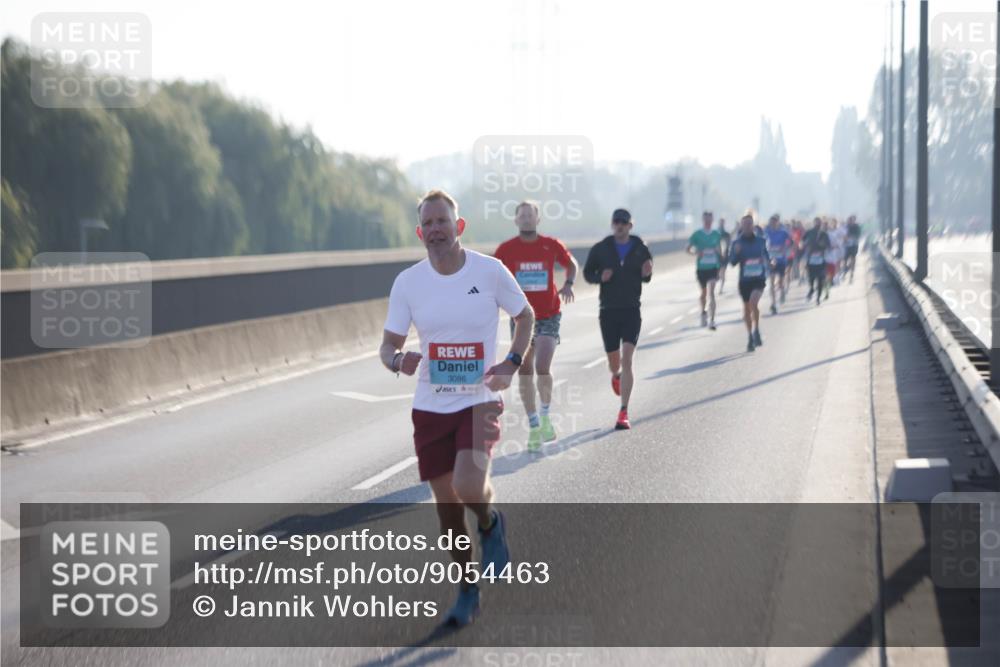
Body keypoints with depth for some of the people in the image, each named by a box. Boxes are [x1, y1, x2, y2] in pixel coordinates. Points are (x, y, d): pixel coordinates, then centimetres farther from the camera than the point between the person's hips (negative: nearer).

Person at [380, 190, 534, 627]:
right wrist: (399, 360, -22)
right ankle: (467, 591, 28)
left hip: (479, 400, -3)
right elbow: (387, 347, 2)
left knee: (468, 486, -24)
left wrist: (511, 363, -7)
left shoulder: (490, 271, -8)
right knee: (447, 505, 8)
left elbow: (525, 316, 8)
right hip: (430, 407, 3)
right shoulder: (407, 283, -4)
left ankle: (490, 523, 13)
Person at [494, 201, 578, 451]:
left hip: (548, 317, -1)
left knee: (542, 369, -15)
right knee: (524, 374, 2)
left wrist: (568, 284, -1)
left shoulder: (552, 245, -1)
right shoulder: (506, 249, -1)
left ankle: (545, 416, 9)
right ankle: (534, 426, 13)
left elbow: (571, 264, 17)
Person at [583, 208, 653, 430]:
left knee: (627, 360, -12)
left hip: (632, 311, -1)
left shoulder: (641, 249, 2)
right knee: (614, 362, 10)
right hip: (608, 311, 1)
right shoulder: (600, 249, 0)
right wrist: (600, 277, -13)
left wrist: (646, 273, -9)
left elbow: (647, 278, 14)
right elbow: (587, 273, 8)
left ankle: (624, 413, -10)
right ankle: (616, 375, 51)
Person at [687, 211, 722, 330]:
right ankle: (703, 312, 43)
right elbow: (688, 249, -3)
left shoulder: (716, 234, 3)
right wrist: (696, 252, -24)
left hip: (713, 267, 0)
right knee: (703, 292, 15)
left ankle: (711, 320, -17)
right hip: (701, 267, 0)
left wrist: (721, 265, 16)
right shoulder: (697, 234, -3)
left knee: (711, 293, -14)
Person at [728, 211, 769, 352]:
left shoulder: (760, 240, 2)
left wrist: (766, 261, 1)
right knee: (747, 309, 10)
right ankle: (750, 337, 26)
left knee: (753, 303, -25)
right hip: (745, 279, 1)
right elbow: (732, 262, -7)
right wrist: (736, 253, -23)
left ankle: (756, 330, -8)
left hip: (759, 278, -1)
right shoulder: (737, 242, -3)